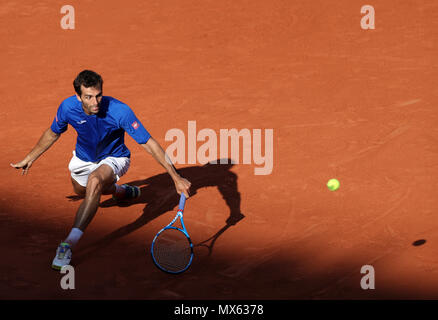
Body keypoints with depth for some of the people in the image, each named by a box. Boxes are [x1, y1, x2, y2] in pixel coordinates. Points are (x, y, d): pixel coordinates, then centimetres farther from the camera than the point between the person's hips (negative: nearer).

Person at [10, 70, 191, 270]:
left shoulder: (120, 111, -36)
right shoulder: (68, 108, -25)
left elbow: (149, 143, -32)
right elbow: (52, 134, -2)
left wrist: (176, 177, -36)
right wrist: (29, 159, 9)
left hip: (113, 158, -5)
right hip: (84, 158, 5)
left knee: (94, 181, -37)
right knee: (82, 192, 30)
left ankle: (70, 243, -40)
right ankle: (120, 190, 60)